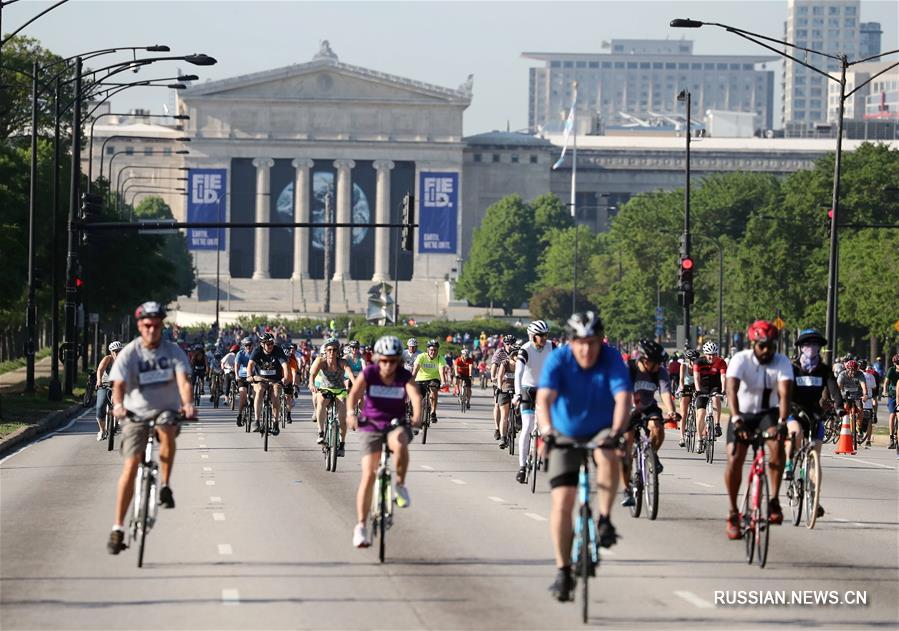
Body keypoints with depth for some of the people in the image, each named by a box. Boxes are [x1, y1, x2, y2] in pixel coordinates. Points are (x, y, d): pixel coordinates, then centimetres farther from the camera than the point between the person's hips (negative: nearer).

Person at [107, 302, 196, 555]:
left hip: (166, 410, 1)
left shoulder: (173, 352, -5)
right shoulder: (129, 354, -7)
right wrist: (118, 405, -41)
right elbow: (118, 384, -19)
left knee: (166, 428, -36)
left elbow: (183, 381, -18)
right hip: (136, 414, -1)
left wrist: (188, 404, -39)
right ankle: (117, 528, -11)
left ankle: (165, 486, -18)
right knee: (131, 464, -13)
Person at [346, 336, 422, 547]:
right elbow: (354, 394, -24)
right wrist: (351, 414, -44)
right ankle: (361, 526, -5)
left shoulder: (404, 376, -9)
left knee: (400, 444, -37)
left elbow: (415, 396, -25)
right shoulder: (368, 374, -9)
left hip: (396, 425, 0)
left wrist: (417, 416, -46)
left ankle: (400, 485, -11)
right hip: (370, 426, 0)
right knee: (368, 474, -10)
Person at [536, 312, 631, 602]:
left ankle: (605, 519, -18)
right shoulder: (558, 360, -19)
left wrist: (617, 430, -49)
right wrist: (546, 428, -51)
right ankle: (563, 571, 2)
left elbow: (623, 397, -30)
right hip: (566, 436, 0)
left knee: (608, 457, -36)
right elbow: (544, 398, -31)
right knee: (562, 501, -8)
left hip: (601, 432, 0)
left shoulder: (612, 359, -18)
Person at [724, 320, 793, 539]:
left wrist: (782, 422, -45)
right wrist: (736, 419, -49)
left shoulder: (782, 362, -16)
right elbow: (731, 390, -33)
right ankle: (733, 514, 0)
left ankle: (774, 502, -22)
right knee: (734, 458, -16)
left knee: (777, 445, -30)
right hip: (743, 413, 0)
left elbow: (784, 393, -28)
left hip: (768, 412, 0)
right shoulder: (740, 359, -20)